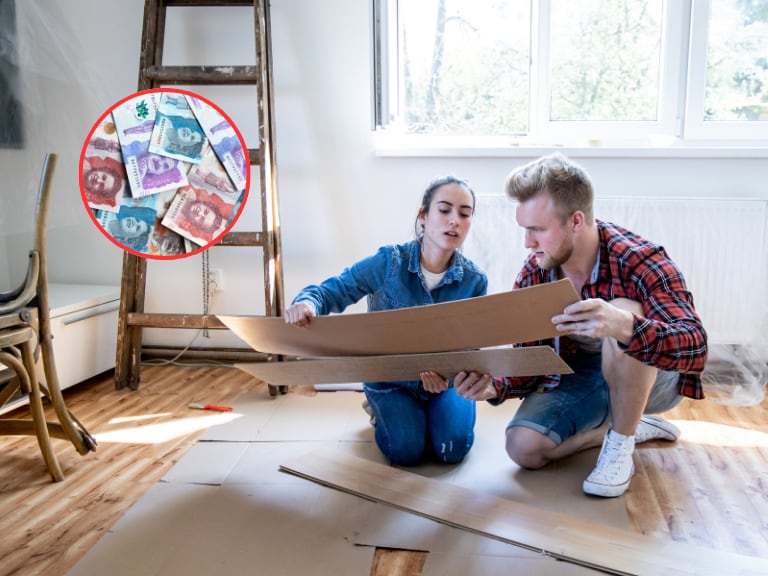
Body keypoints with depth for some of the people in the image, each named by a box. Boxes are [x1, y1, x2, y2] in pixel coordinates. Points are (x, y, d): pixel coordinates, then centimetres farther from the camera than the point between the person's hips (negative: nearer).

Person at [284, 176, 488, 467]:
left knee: (451, 449, -19)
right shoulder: (389, 261, -19)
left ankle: (429, 409, 16)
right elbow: (331, 290, -17)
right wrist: (307, 303, -43)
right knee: (406, 450, -19)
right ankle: (382, 409, 15)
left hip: (446, 375, 2)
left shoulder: (474, 280, -12)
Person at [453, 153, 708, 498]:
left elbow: (695, 348, -39)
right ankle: (631, 426, 5)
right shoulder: (534, 274, -13)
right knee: (523, 447, -17)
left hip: (651, 377, -4)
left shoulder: (639, 261, -28)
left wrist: (624, 326, -59)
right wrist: (493, 387, -29)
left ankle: (620, 447, -16)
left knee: (623, 311, -36)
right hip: (579, 376, 5)